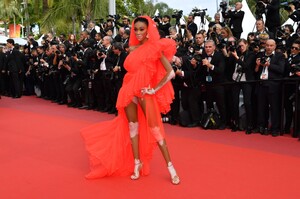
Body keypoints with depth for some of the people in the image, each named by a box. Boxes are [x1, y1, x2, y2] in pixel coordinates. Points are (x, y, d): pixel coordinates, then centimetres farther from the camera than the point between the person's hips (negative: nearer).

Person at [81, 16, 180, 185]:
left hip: (145, 91, -5)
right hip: (129, 90, 5)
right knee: (132, 126, 8)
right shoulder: (133, 48, 9)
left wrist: (154, 89, -12)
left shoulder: (155, 47, -6)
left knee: (154, 127, -5)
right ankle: (136, 163, 19)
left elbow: (170, 72, -12)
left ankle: (170, 166, 2)